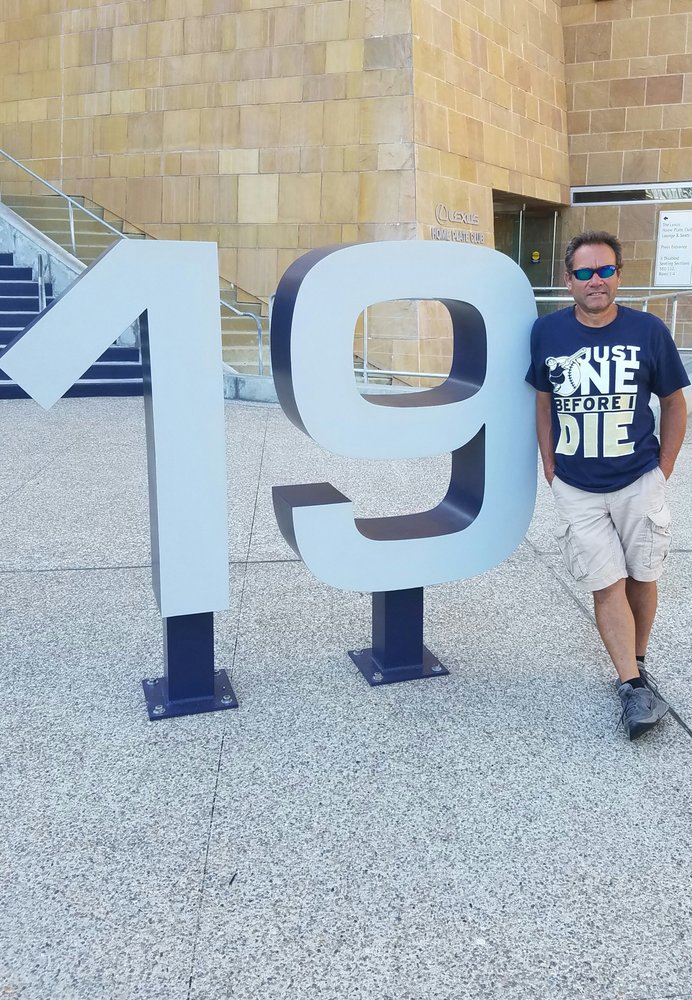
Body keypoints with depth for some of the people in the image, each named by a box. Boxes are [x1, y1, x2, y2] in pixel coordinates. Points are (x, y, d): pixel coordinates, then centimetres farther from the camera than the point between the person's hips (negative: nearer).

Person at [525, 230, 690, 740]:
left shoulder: (648, 330, -7)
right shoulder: (548, 332, -3)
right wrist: (551, 468, 5)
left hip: (639, 483, 0)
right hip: (576, 489, 0)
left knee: (640, 578, 10)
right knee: (607, 585, -1)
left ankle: (638, 664, 30)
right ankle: (633, 686, 6)